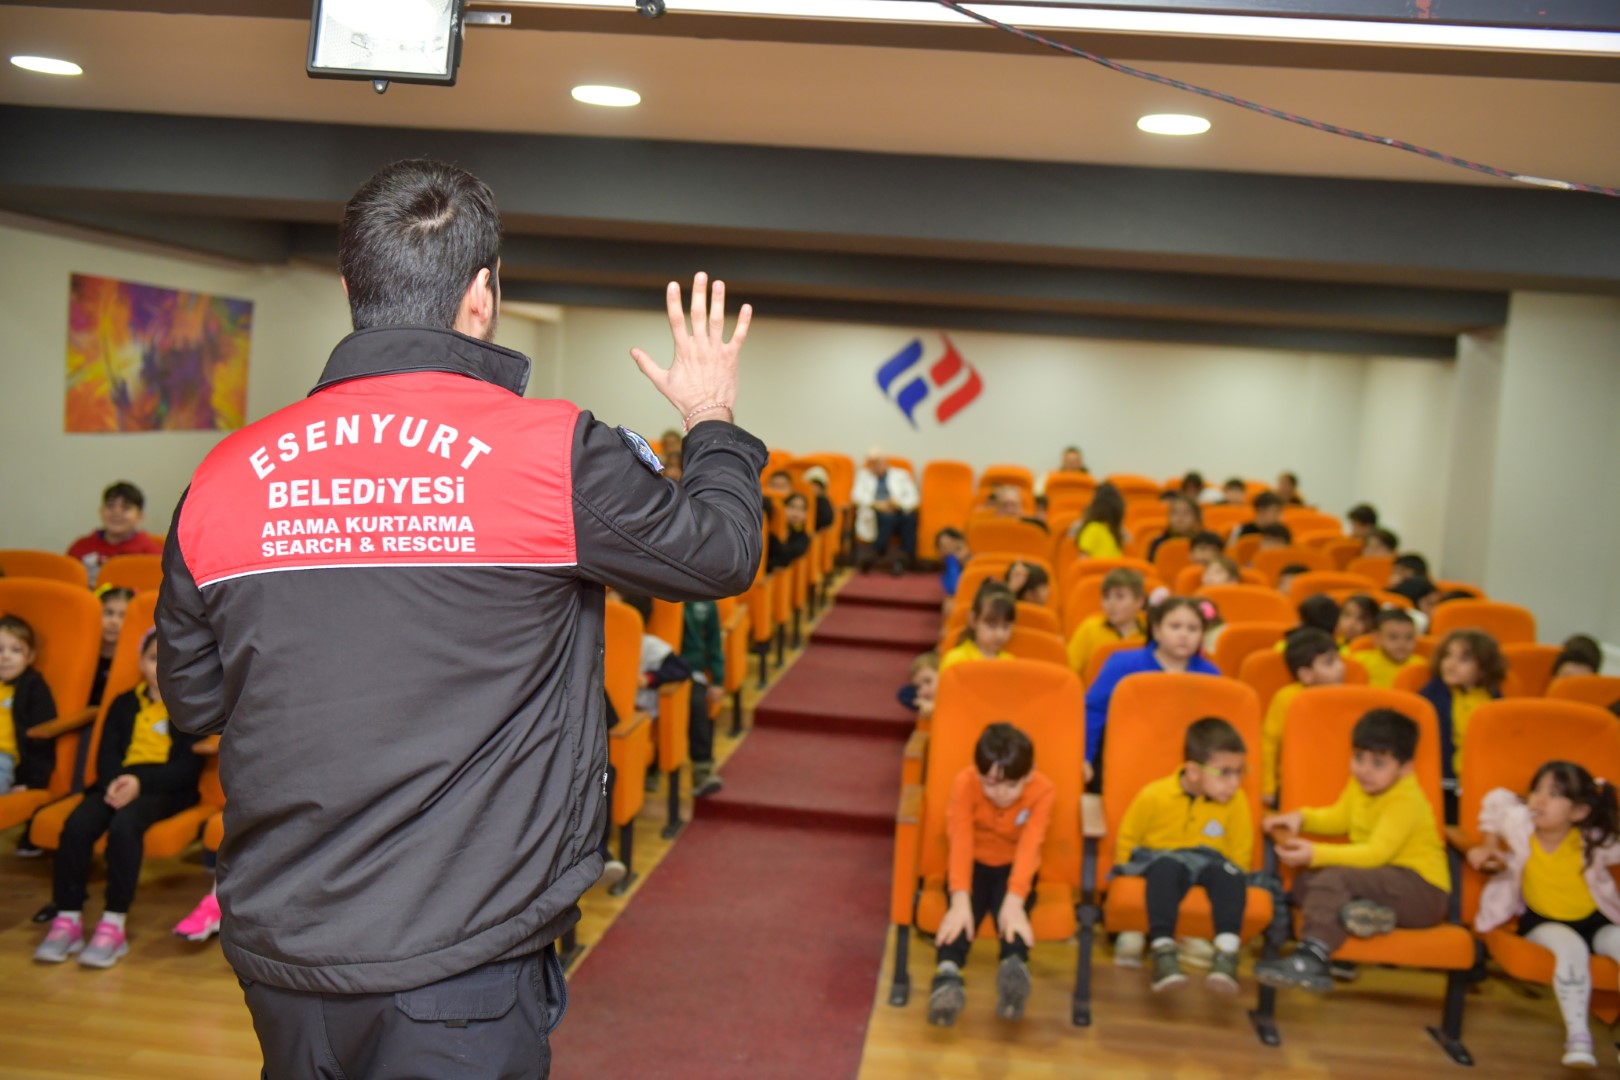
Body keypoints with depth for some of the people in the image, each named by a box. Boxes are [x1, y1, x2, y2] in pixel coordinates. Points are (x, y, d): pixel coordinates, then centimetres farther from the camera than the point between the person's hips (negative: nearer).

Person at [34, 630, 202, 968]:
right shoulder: (124, 704, 20)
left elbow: (189, 766, -4)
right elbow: (106, 754, 10)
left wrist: (140, 781, -18)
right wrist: (114, 782, -13)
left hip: (165, 789, -4)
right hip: (119, 783, 5)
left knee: (124, 824, -34)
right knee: (76, 824, -25)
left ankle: (113, 926, -31)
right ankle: (67, 920, -17)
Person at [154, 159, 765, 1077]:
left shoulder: (226, 474, -2)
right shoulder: (556, 452, -14)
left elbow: (193, 700, 10)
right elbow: (724, 553, 2)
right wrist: (713, 419, 19)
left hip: (278, 952, 5)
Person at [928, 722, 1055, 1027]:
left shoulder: (1043, 791, -20)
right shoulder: (964, 783, -21)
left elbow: (1029, 848, -28)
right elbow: (960, 842, -28)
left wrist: (1014, 902, -42)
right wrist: (960, 900, -40)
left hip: (1014, 868, 0)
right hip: (973, 865, 0)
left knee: (1011, 907, -34)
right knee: (964, 908, -32)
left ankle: (1015, 968, -60)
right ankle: (947, 974, -57)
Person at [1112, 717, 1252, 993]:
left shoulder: (1236, 800, -7)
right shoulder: (1154, 797, -12)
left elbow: (1240, 852, 5)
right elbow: (1127, 841, 3)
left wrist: (1228, 884, -5)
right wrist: (1129, 875, 2)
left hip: (1208, 861, 2)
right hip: (1160, 858, -2)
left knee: (1231, 874, -33)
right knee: (1167, 869, -38)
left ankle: (1227, 952, -41)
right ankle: (1162, 949, -43)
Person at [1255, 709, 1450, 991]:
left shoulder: (1406, 801, -19)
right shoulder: (1359, 785, 7)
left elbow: (1376, 853, -28)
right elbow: (1339, 817, 25)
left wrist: (1317, 854, -35)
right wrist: (1301, 817, 5)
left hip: (1422, 889, -9)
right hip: (1381, 880, 9)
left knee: (1334, 878, -30)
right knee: (1305, 882, -7)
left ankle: (1310, 961, -37)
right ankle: (1366, 912, -30)